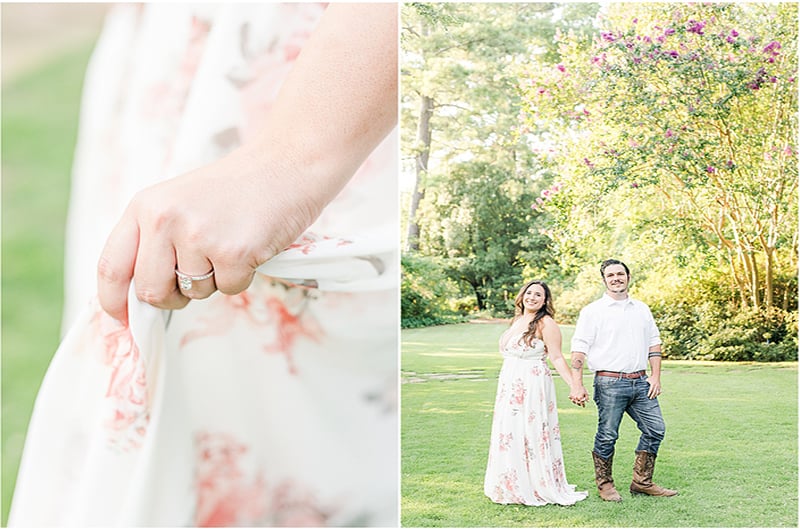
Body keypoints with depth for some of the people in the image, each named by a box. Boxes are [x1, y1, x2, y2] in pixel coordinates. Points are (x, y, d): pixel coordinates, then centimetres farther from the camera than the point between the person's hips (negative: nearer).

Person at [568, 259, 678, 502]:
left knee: (655, 429, 6)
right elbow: (579, 350, -6)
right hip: (610, 383, -5)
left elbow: (654, 343, 18)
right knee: (607, 436, 0)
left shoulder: (642, 309, 14)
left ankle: (642, 482, 19)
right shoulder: (592, 311, -2)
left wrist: (656, 376, 7)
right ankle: (604, 485, 17)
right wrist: (578, 386, -15)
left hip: (640, 382, 5)